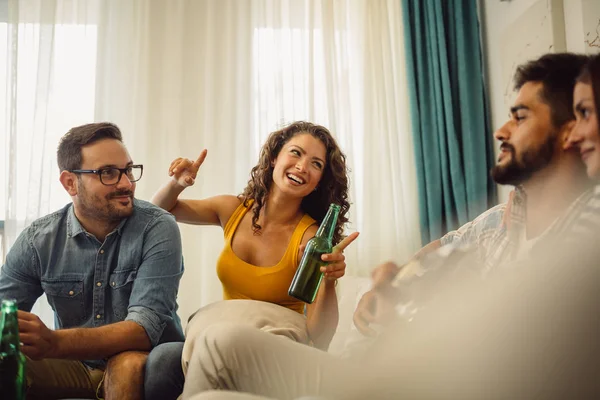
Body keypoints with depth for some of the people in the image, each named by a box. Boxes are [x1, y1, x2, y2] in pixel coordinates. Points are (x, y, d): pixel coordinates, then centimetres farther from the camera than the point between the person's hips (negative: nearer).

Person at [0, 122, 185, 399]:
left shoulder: (158, 229, -16)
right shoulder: (37, 240, -6)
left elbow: (145, 328, -26)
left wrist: (54, 343, -43)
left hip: (144, 361, -2)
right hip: (74, 364, 3)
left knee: (128, 365, -34)